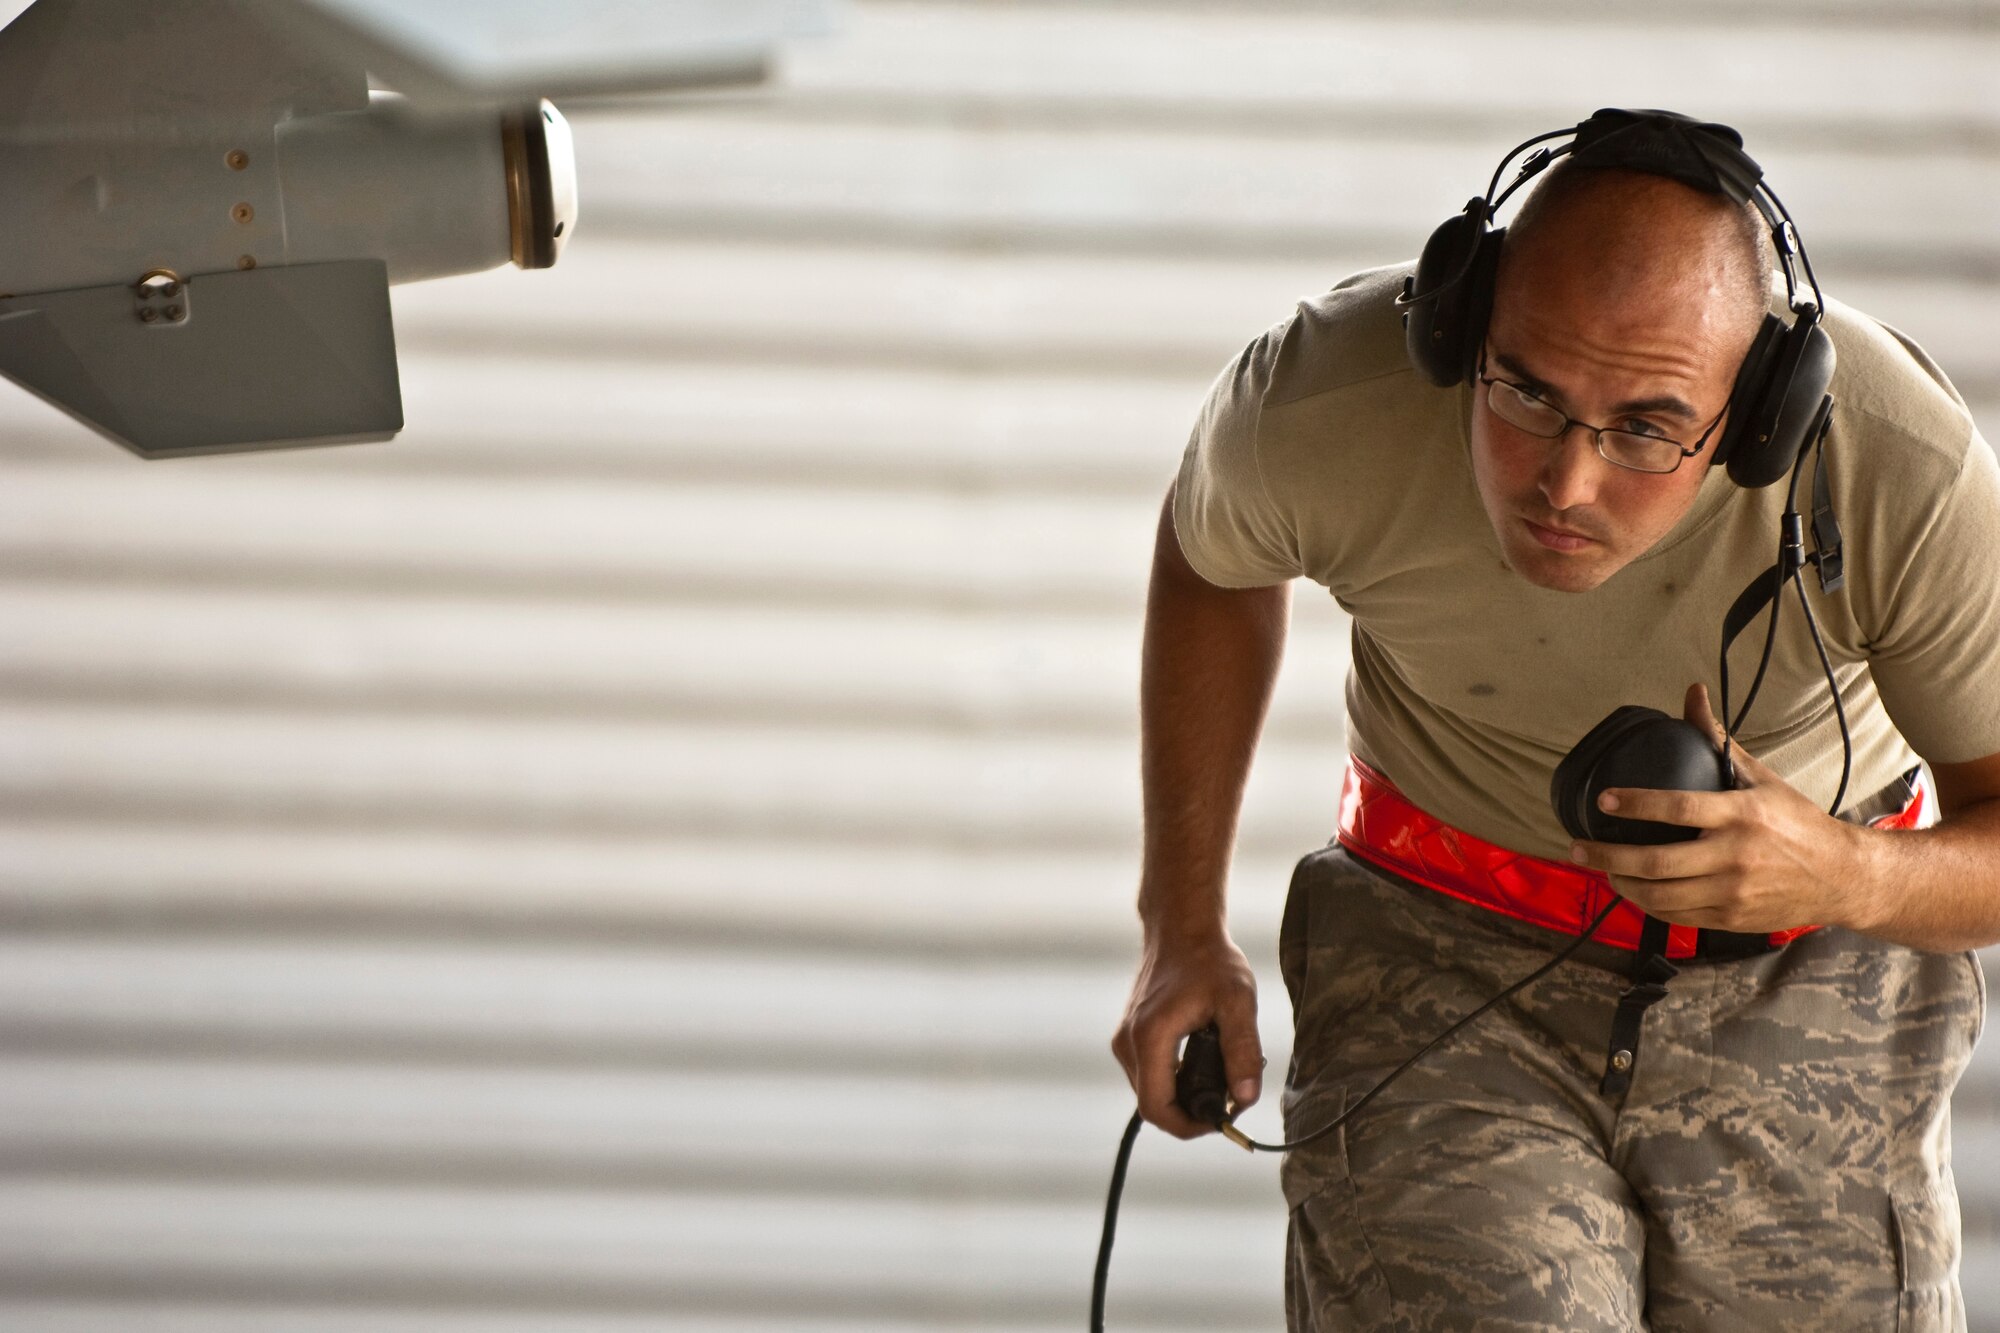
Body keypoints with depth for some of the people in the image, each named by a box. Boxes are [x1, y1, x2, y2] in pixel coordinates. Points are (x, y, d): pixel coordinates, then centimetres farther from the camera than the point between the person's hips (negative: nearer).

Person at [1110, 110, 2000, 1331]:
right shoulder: (1322, 411, -23)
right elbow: (1211, 554, 3)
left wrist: (1846, 874, -37)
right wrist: (1184, 925, 5)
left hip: (1802, 984, 1)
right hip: (1446, 957, 0)